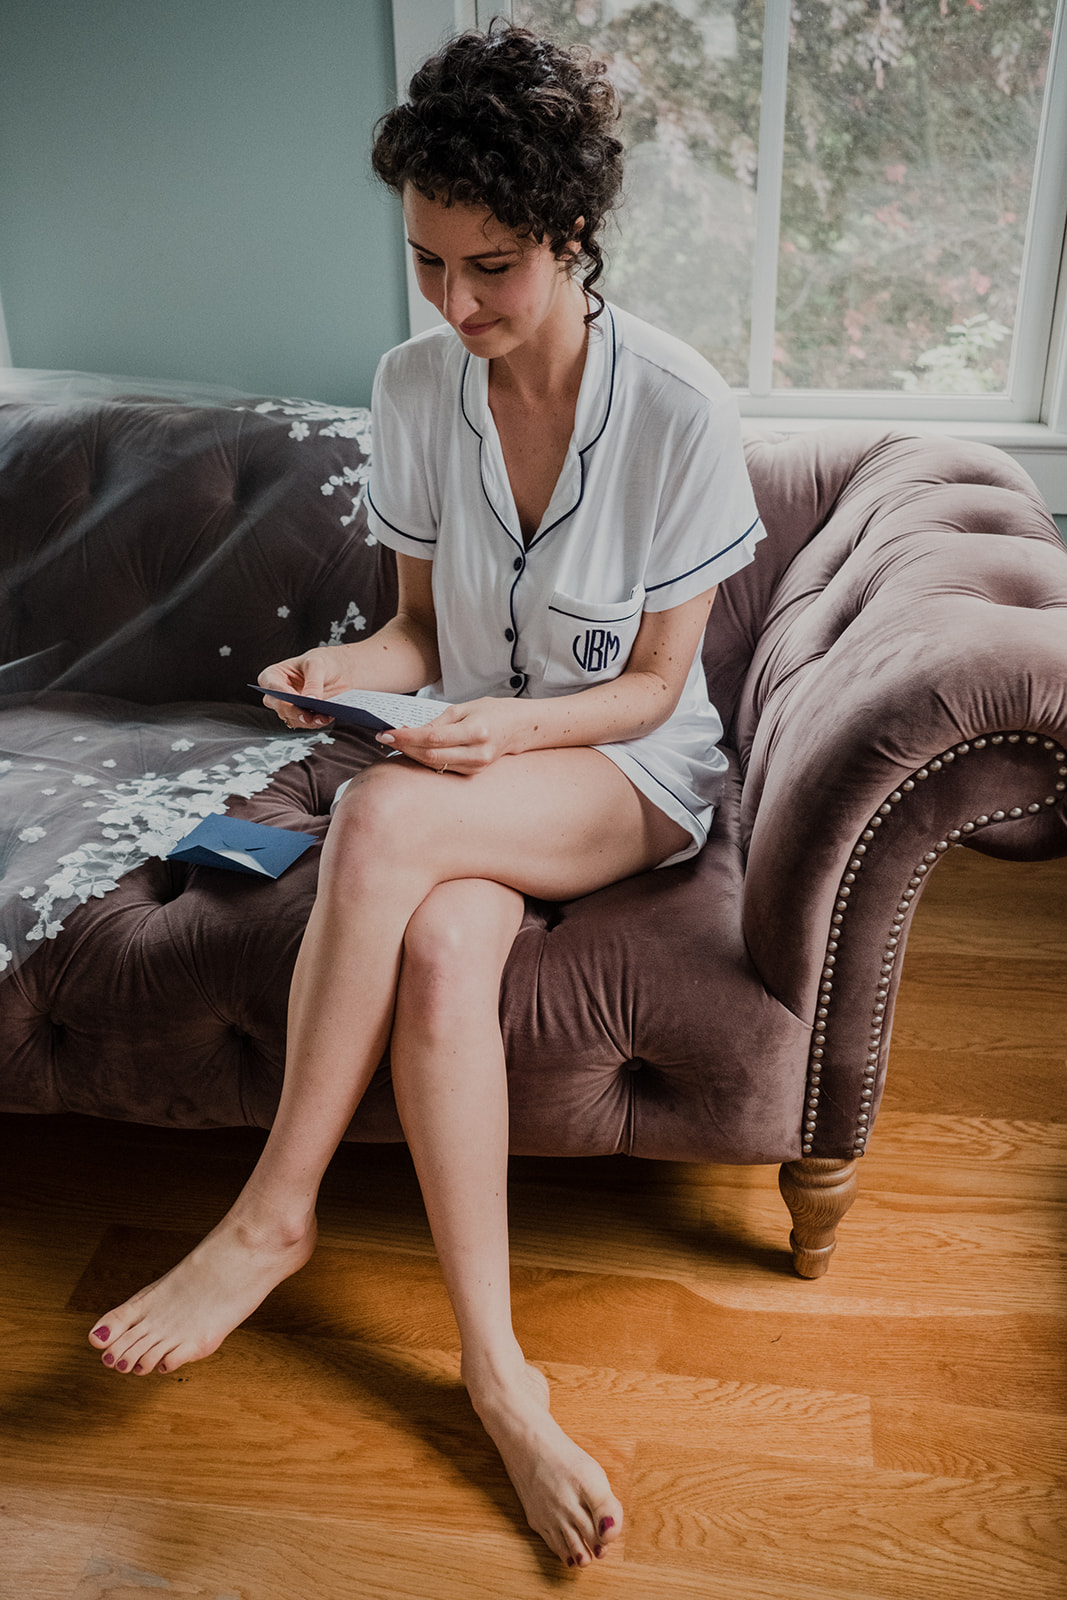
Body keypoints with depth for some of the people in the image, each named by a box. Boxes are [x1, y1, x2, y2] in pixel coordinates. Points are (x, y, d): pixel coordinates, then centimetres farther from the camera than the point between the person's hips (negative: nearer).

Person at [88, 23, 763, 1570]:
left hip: (633, 774, -3)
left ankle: (275, 1216, -18)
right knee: (443, 946, -32)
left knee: (385, 816, -34)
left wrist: (515, 723, -26)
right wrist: (357, 665, -16)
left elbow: (655, 685, -9)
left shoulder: (680, 411, -14)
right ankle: (497, 1369, -20)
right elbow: (421, 623, 7)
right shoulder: (414, 386, -1)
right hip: (466, 759, 4)